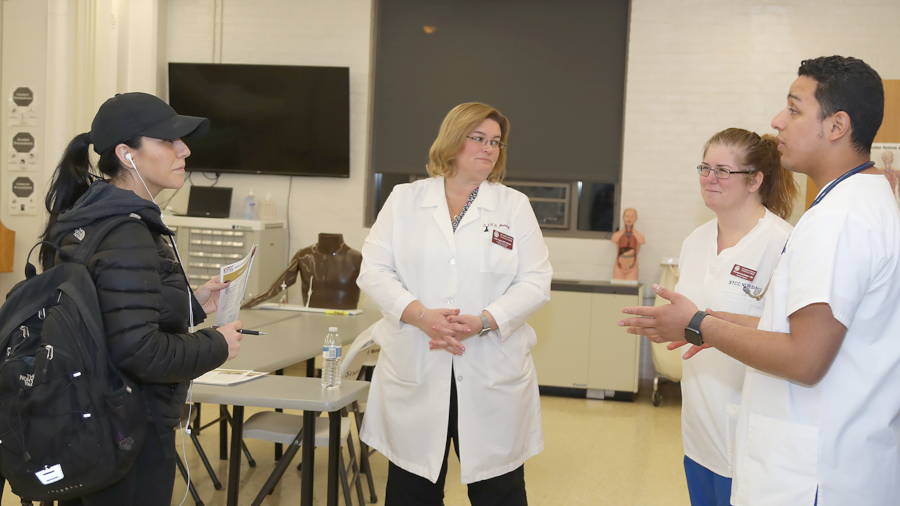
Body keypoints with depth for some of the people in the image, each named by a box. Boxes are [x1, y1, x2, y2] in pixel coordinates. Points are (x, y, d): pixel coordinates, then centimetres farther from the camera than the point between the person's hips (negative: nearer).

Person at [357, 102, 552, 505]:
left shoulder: (514, 206, 7)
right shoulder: (404, 200, 7)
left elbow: (535, 282, 0)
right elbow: (374, 271, 0)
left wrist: (483, 322, -16)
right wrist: (419, 314, -17)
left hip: (493, 380, 0)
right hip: (414, 377, 0)